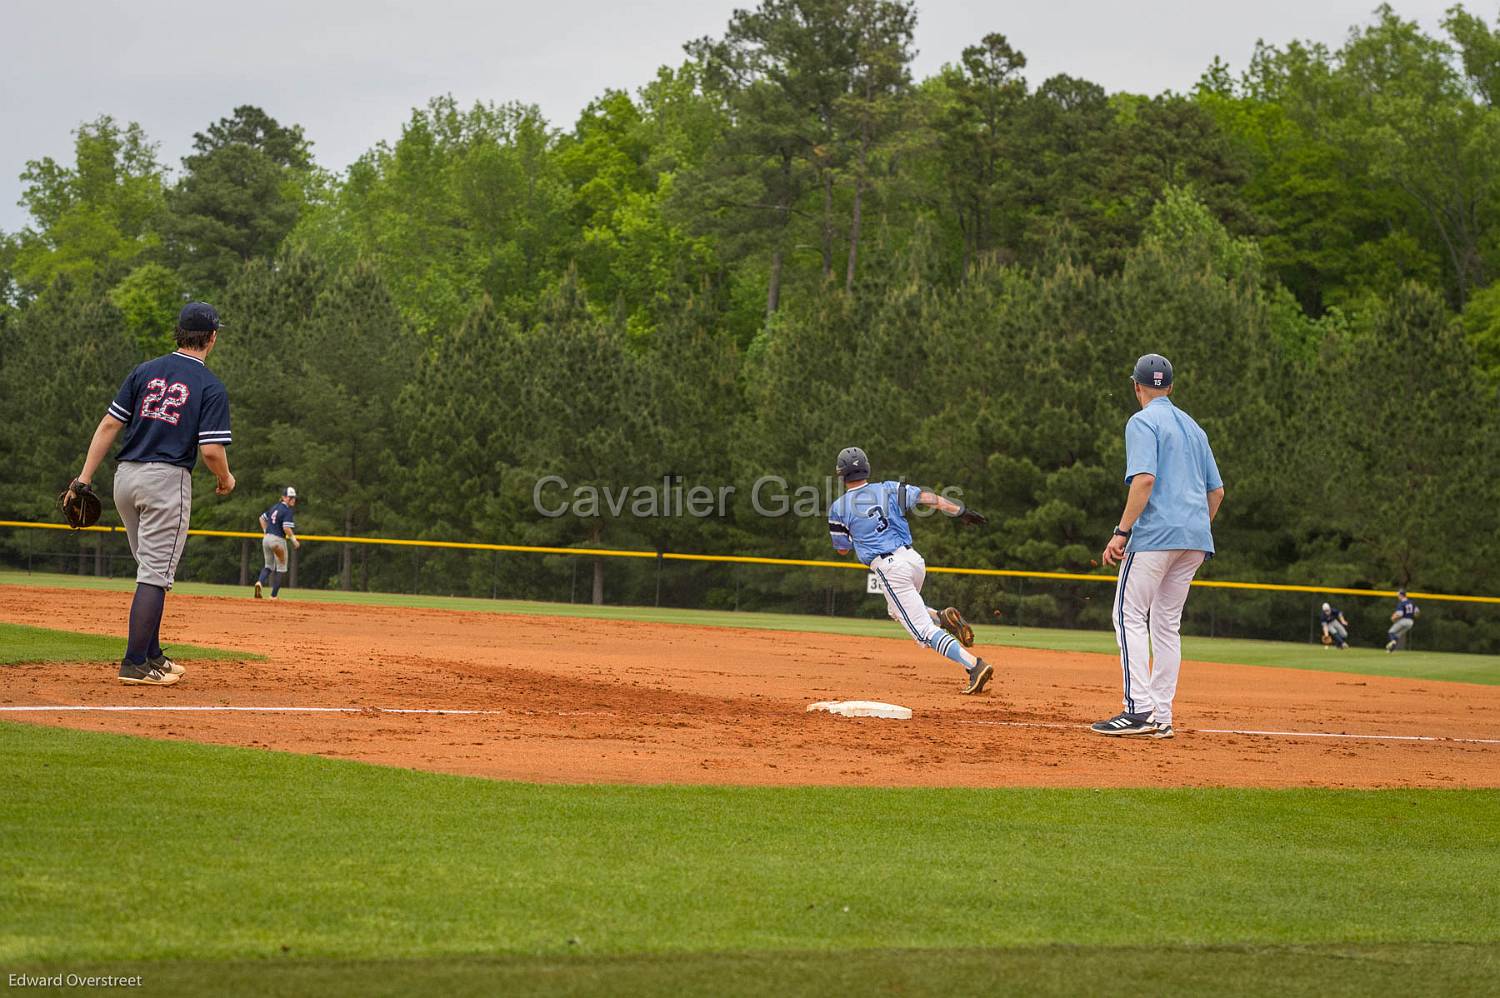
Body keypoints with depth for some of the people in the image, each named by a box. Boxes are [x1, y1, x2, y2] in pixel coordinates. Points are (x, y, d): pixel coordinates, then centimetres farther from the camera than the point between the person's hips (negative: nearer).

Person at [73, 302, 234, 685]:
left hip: (125, 478, 6)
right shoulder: (211, 387, -4)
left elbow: (109, 426, 4)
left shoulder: (145, 372, 9)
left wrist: (84, 478, 4)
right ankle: (135, 665, -8)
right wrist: (226, 479, 8)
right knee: (155, 574, -4)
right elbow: (211, 451, -13)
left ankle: (151, 655, 23)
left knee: (152, 570, 18)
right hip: (167, 480, -6)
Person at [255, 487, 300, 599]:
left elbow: (262, 518, 24)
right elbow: (286, 528, -22)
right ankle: (273, 596, 3)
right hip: (278, 540, -7)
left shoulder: (275, 508, 13)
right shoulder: (287, 510, -12)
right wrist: (294, 540, -11)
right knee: (280, 568, 6)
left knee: (269, 565, 18)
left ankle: (260, 582, -12)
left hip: (266, 539, 7)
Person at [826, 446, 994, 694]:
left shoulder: (839, 508, 1)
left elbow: (843, 549, 12)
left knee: (924, 631, -7)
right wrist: (961, 511, -3)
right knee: (898, 609, 32)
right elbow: (927, 497, -1)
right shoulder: (888, 490, 10)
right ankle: (943, 618, 5)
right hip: (915, 559, 6)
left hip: (889, 569, -6)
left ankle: (974, 665, -24)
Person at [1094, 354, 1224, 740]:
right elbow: (1216, 490, 19)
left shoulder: (1143, 422, -3)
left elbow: (1145, 478, -18)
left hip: (1155, 533, -8)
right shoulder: (1193, 427, 21)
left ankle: (1139, 709, -17)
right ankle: (1161, 717, 7)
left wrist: (1121, 532, -18)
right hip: (1195, 538, 8)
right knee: (1167, 623, 11)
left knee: (1129, 614, -6)